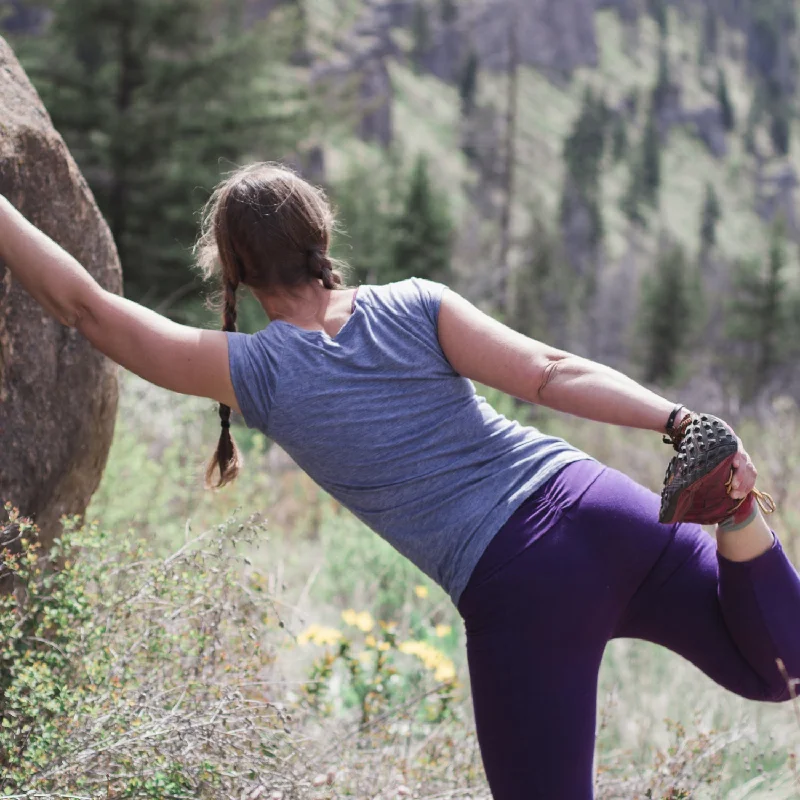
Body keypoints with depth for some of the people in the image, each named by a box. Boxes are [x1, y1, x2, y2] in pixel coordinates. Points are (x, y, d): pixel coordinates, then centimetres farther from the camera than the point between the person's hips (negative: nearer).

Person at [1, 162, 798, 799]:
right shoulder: (416, 306, 8)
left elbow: (80, 302, 8)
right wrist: (680, 422, -13)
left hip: (515, 590, -3)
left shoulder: (252, 370, 2)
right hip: (600, 512, 3)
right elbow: (550, 373, -6)